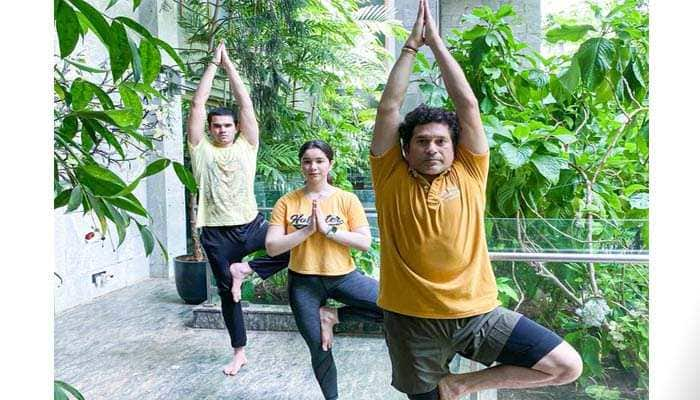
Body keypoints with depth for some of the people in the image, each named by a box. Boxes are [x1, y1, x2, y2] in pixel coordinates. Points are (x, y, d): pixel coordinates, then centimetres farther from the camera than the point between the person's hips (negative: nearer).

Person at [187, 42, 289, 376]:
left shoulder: (246, 146, 6)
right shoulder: (201, 149, 4)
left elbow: (245, 102, 1)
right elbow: (197, 104, -2)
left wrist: (228, 63, 3)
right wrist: (213, 63, 1)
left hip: (251, 225, 1)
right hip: (217, 233, 0)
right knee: (227, 292, 9)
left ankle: (244, 268, -5)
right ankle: (239, 352, 27)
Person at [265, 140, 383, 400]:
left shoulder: (347, 199, -5)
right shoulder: (287, 202, -2)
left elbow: (365, 243, -11)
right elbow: (271, 247, -9)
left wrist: (329, 230, -20)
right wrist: (307, 230, -20)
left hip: (343, 276, 0)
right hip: (303, 282, 0)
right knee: (319, 348, 9)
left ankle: (332, 316, -3)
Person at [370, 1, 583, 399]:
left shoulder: (469, 174, 1)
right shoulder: (391, 178, -1)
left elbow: (467, 103, -3)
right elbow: (390, 106, -6)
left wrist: (437, 41, 2)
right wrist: (412, 44, -1)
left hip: (477, 313, 1)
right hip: (412, 321, -1)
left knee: (567, 365, -5)